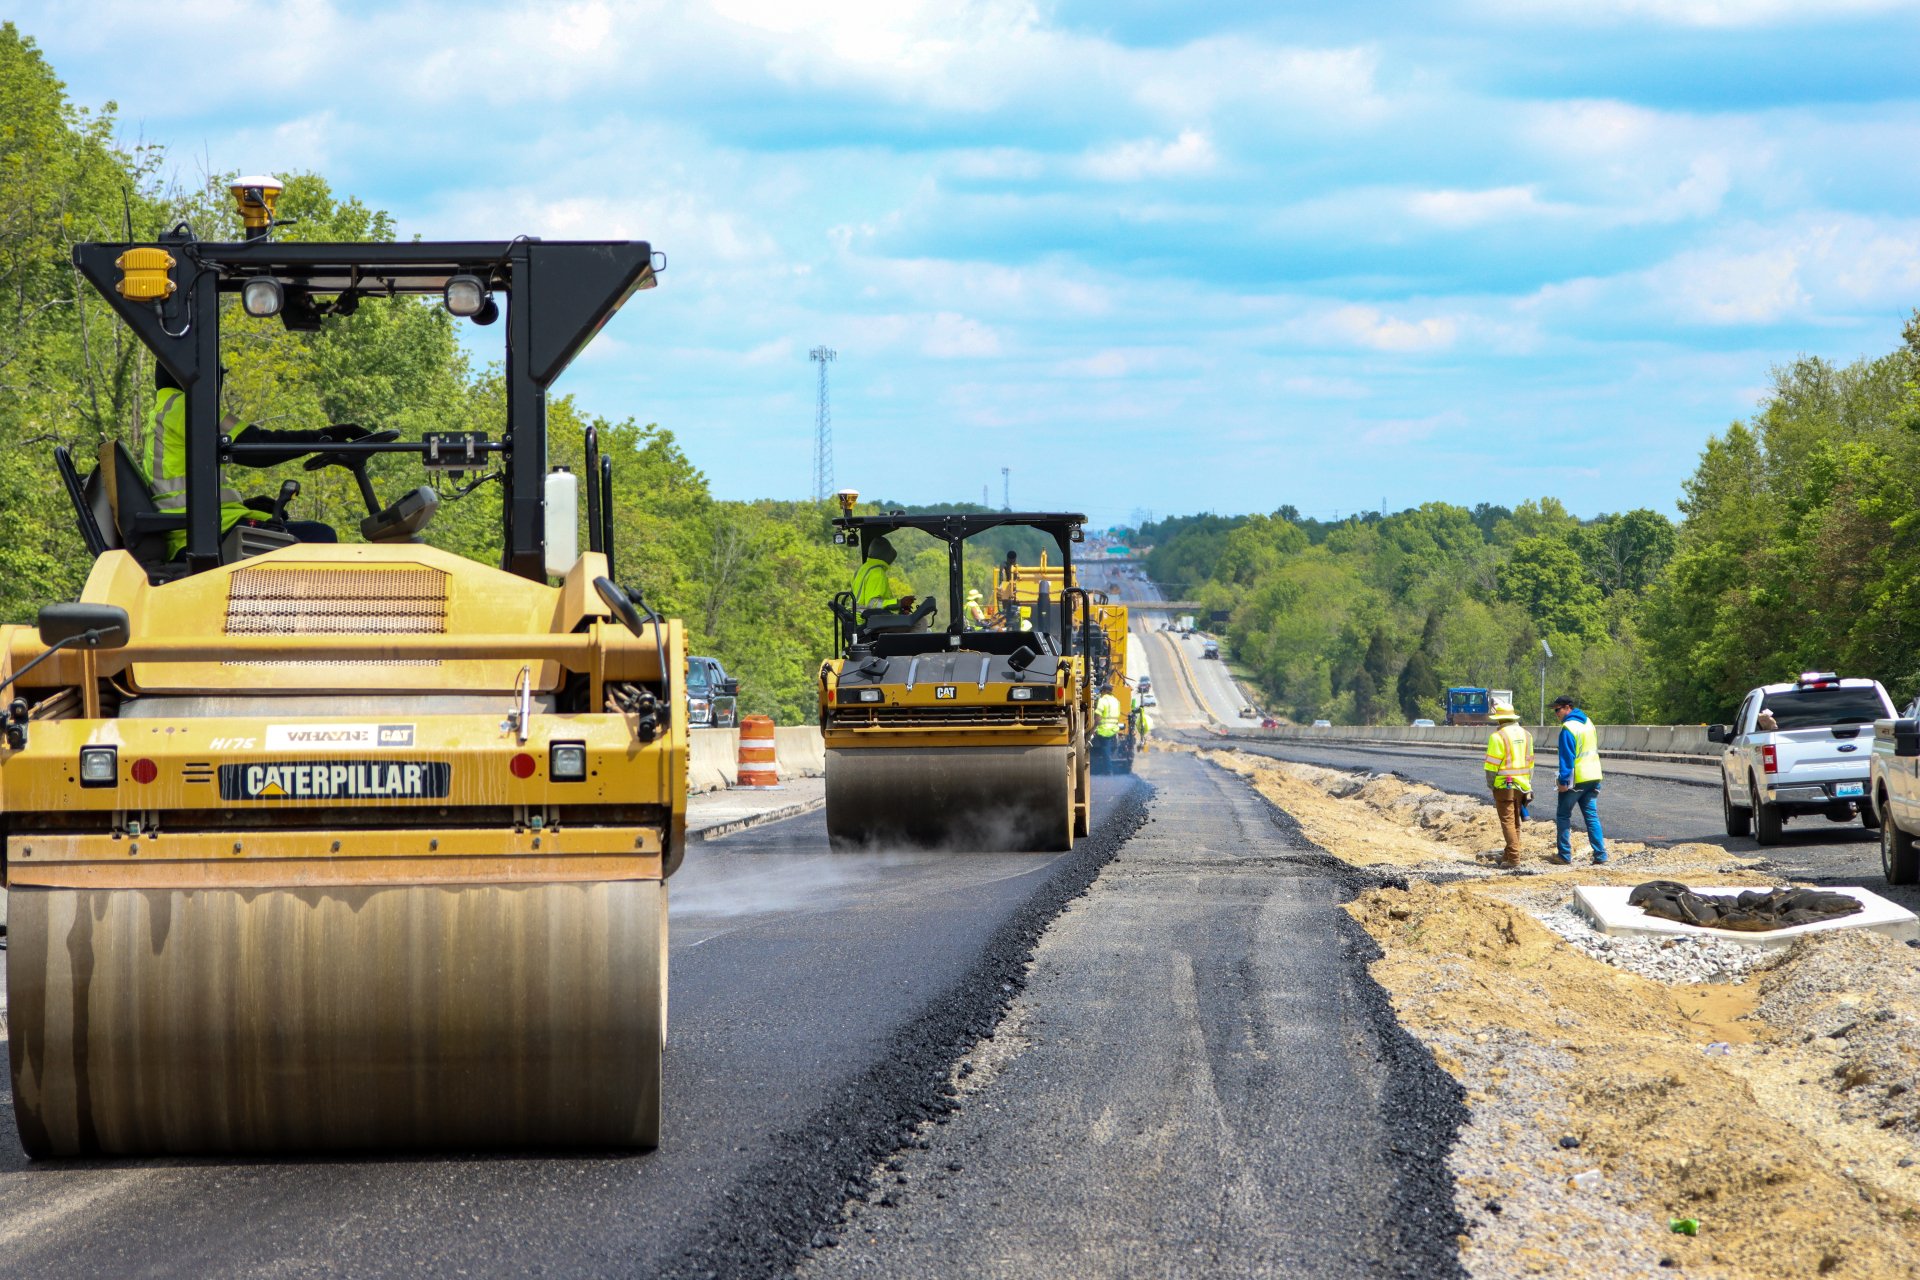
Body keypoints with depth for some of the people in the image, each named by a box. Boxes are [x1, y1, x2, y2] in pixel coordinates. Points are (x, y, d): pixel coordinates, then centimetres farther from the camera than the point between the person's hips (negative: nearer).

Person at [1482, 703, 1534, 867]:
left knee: (1508, 821, -5)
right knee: (1515, 822, 15)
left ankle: (1514, 858, -11)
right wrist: (1528, 785, 16)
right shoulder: (1525, 735, 9)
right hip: (1522, 785, 7)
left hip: (1504, 786, -7)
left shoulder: (1498, 736, -12)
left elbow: (1492, 763, -13)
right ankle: (1509, 854, 23)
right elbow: (1530, 762, 12)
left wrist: (1490, 783, -2)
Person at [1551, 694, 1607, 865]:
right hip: (1592, 778, 8)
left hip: (1575, 780, -8)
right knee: (1592, 817, 7)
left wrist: (1564, 781, -19)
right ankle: (1600, 856, 0)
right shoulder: (1588, 723, 13)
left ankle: (1564, 856, 4)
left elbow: (1567, 757, -20)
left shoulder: (1568, 728, -15)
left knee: (1563, 816, 4)